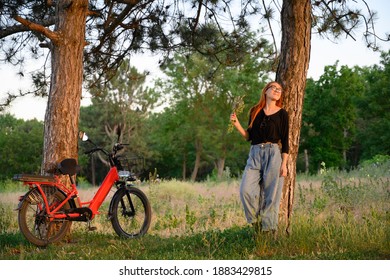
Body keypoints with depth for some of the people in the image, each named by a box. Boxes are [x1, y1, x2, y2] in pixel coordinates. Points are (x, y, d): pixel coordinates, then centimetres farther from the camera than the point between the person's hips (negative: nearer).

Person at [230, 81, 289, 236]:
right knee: (246, 189, -13)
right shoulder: (255, 112, 13)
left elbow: (285, 141, 3)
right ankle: (256, 222, 6)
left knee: (271, 194, -5)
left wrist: (284, 164, -4)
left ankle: (268, 228, 4)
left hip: (273, 154, -2)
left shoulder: (282, 114, 6)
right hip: (255, 154, 3)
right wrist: (237, 124, -1)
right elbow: (249, 136, 14)